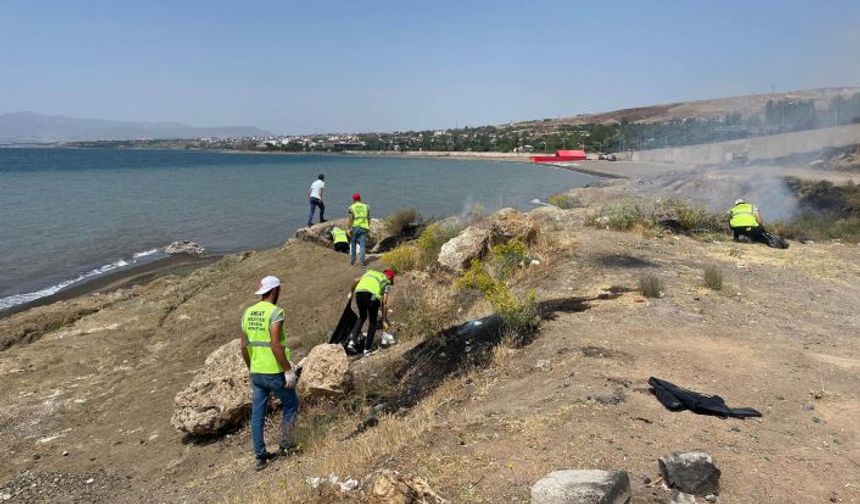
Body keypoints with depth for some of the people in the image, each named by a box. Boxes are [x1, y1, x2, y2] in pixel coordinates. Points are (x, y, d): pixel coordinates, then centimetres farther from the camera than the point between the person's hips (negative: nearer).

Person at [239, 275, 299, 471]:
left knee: (257, 415, 12)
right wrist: (289, 370, -17)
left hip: (256, 373, 7)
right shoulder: (275, 312, -16)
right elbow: (275, 345, -24)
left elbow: (244, 347, 9)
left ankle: (260, 457, 20)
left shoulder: (247, 313, 6)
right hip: (275, 373, -6)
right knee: (291, 404, 16)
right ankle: (284, 445, 20)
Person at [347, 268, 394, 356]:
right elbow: (384, 302, 11)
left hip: (359, 293, 4)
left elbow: (356, 281, 22)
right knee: (373, 322, 18)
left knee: (362, 317, 27)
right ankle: (366, 349, 19)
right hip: (372, 296, -4)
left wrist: (351, 292, 37)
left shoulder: (370, 272, 34)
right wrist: (384, 320, 13)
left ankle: (352, 341, 14)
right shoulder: (386, 282, 21)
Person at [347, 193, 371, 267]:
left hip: (355, 227, -1)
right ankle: (363, 262, -4)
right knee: (362, 245, 2)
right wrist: (368, 228, 20)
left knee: (353, 244, 14)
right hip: (363, 228, 2)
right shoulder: (366, 206, 7)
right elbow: (368, 218, 10)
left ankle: (353, 261, 19)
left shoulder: (352, 207, -3)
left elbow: (350, 219, -9)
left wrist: (348, 228, -5)